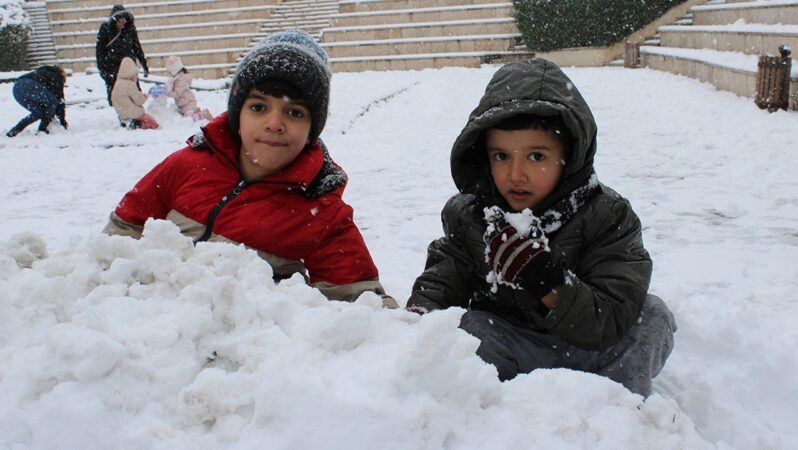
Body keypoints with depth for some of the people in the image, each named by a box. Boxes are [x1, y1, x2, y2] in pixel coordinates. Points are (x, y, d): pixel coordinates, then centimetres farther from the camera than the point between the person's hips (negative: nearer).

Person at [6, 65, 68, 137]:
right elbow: (60, 99, 17)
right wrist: (62, 120, 24)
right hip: (30, 85, -8)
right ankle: (42, 129, 3)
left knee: (38, 112, 20)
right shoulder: (57, 78, 22)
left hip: (16, 88, 8)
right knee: (54, 103, 9)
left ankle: (14, 131, 14)